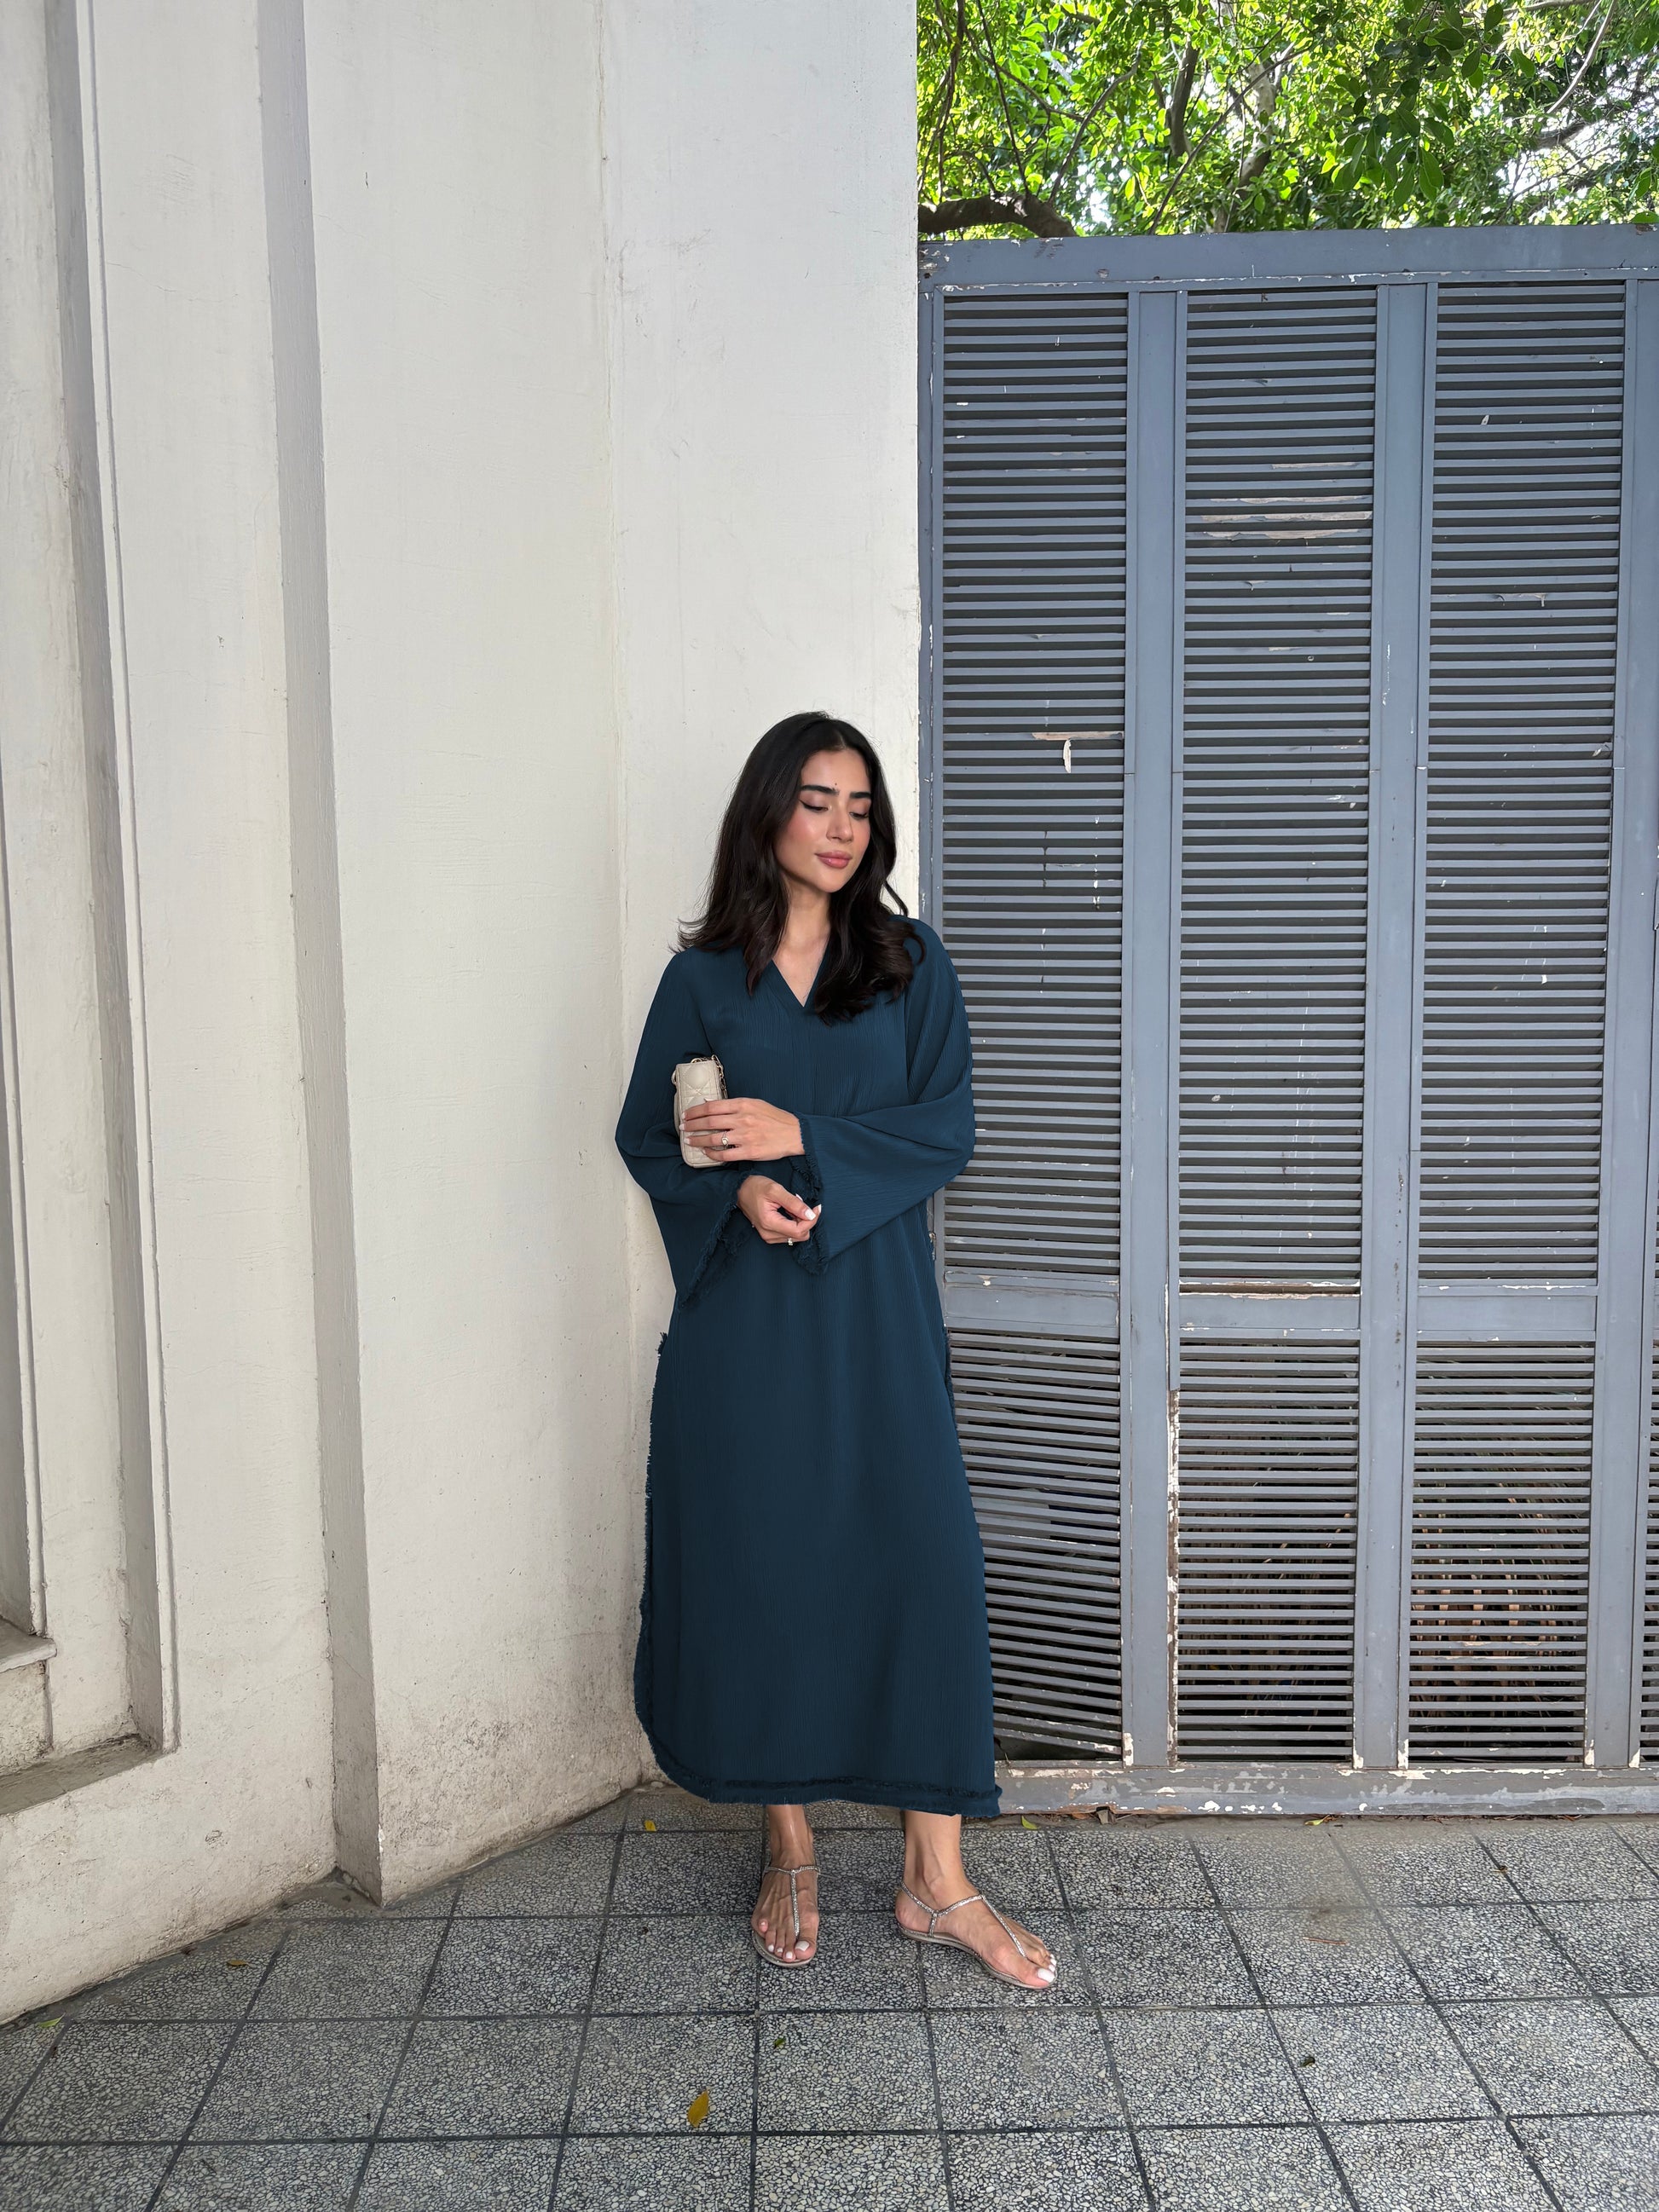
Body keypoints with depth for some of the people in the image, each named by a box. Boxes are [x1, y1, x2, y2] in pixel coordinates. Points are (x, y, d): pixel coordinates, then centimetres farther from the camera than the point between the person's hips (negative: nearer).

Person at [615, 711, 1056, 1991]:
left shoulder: (910, 962, 5)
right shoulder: (703, 976, 5)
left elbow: (948, 1127, -3)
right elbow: (648, 1138, 6)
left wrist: (802, 1139, -14)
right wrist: (739, 1190, -14)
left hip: (875, 1311, 0)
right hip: (743, 1318, 0)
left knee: (923, 1563, -2)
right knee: (760, 1568, 6)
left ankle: (937, 1880, 12)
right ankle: (790, 1851, 25)